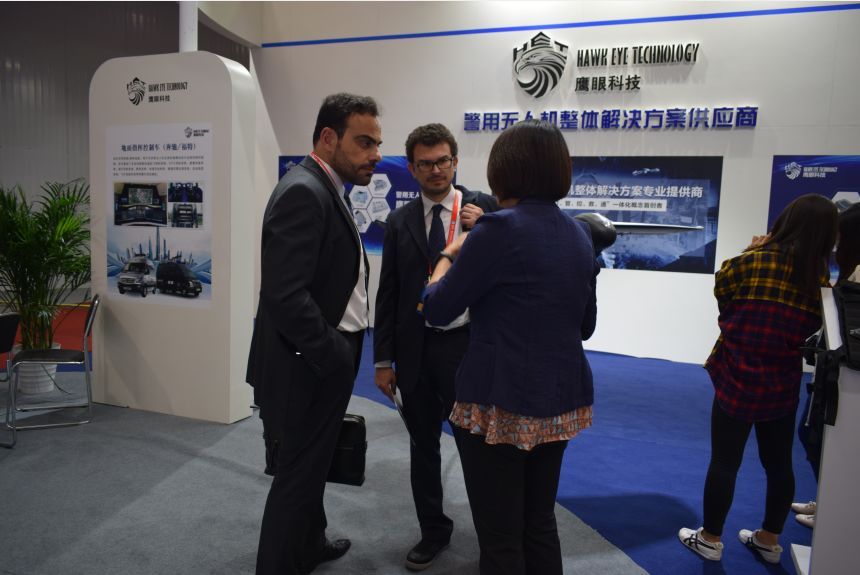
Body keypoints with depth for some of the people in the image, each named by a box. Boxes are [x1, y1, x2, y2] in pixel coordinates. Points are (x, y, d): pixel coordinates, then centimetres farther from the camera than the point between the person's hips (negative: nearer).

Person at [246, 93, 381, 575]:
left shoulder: (327, 190, 10)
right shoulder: (303, 192, -21)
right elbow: (286, 296, -29)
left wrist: (342, 357, 7)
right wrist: (337, 359, -19)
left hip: (323, 364, 10)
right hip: (309, 370, -10)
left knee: (311, 466, 26)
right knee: (298, 474, 6)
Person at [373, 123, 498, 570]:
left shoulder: (485, 208, -2)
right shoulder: (400, 221, 5)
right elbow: (387, 294, 5)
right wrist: (383, 360, 3)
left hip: (468, 346, -3)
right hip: (416, 350, 3)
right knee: (423, 446, 16)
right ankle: (433, 531, 37)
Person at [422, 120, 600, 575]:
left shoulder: (499, 228, -17)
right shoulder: (579, 234, 5)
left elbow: (437, 309, -9)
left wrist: (448, 255, 7)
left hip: (500, 403, -7)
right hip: (561, 400, 8)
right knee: (540, 524, 22)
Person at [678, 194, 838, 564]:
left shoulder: (753, 261, -15)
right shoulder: (820, 277, -5)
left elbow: (722, 291, 3)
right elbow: (812, 328, 6)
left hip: (738, 379, -4)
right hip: (783, 385, 4)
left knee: (724, 462, 6)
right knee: (778, 464, 17)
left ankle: (710, 540, 20)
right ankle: (770, 540, 33)